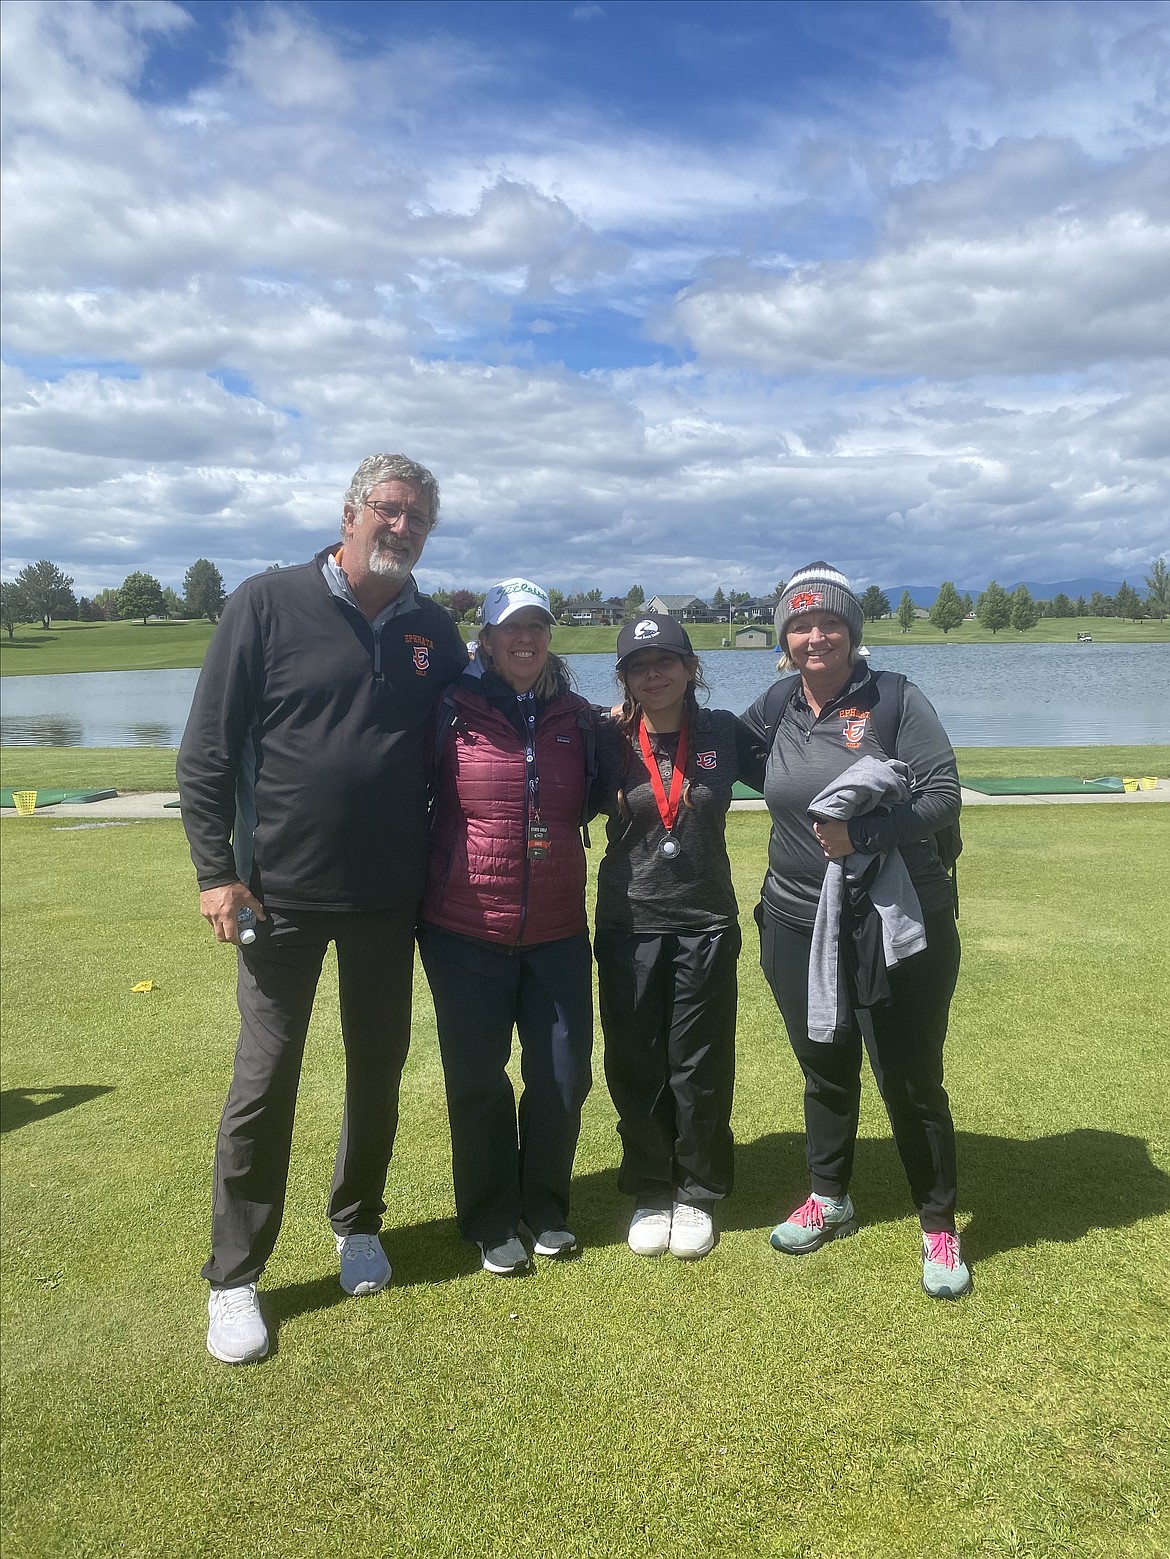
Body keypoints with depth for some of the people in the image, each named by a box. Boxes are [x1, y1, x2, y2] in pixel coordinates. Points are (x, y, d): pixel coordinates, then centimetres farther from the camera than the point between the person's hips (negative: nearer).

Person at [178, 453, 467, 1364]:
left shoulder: (434, 632, 5)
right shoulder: (268, 606, -6)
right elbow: (207, 751, -6)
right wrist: (217, 869, -11)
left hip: (389, 899, 4)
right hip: (280, 895, -3)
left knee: (379, 1068, 15)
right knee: (265, 1085, 2)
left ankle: (358, 1225, 37)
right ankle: (234, 1280, 20)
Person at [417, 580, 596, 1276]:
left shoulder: (577, 716, 5)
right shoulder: (451, 711, -6)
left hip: (557, 929, 3)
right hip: (465, 929, -3)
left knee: (564, 1075, 9)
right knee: (478, 1080, 9)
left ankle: (545, 1209, 32)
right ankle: (492, 1221, 29)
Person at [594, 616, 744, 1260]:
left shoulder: (722, 733, -1)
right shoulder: (609, 743, -3)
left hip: (707, 924, 0)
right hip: (628, 927, 0)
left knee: (701, 1068, 9)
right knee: (635, 1068, 9)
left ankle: (696, 1195, 28)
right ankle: (649, 1193, 29)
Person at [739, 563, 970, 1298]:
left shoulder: (893, 697, -9)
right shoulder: (776, 707, 4)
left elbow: (945, 796, -14)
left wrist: (862, 833, -22)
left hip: (896, 924, -4)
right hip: (800, 924, 4)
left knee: (911, 1079, 6)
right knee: (825, 1068, 19)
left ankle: (939, 1225, 27)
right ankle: (830, 1199, 40)